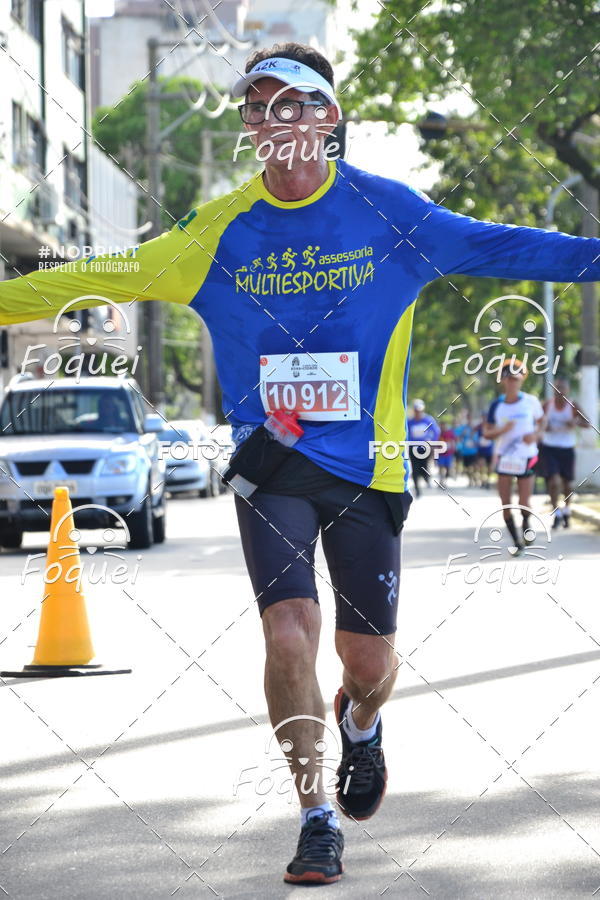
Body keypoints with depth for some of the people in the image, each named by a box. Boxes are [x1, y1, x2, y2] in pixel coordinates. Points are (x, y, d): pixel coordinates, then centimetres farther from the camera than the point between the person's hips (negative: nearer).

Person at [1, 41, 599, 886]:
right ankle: (319, 819, 1)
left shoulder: (386, 210, -3)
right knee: (289, 634, -16)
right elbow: (103, 278, 4)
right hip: (272, 466, 0)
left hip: (366, 468, 0)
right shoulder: (218, 230, -1)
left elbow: (494, 247, 0)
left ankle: (360, 723, 43)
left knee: (368, 660, 5)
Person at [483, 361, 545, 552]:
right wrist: (501, 430, -19)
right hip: (504, 458, 1)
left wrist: (536, 435, -11)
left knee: (524, 503, -3)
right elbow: (487, 432, 1)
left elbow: (541, 421, 11)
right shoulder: (497, 405, -2)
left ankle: (526, 525, 31)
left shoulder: (531, 401, -3)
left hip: (526, 457, -1)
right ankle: (517, 541, 13)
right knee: (506, 504, -2)